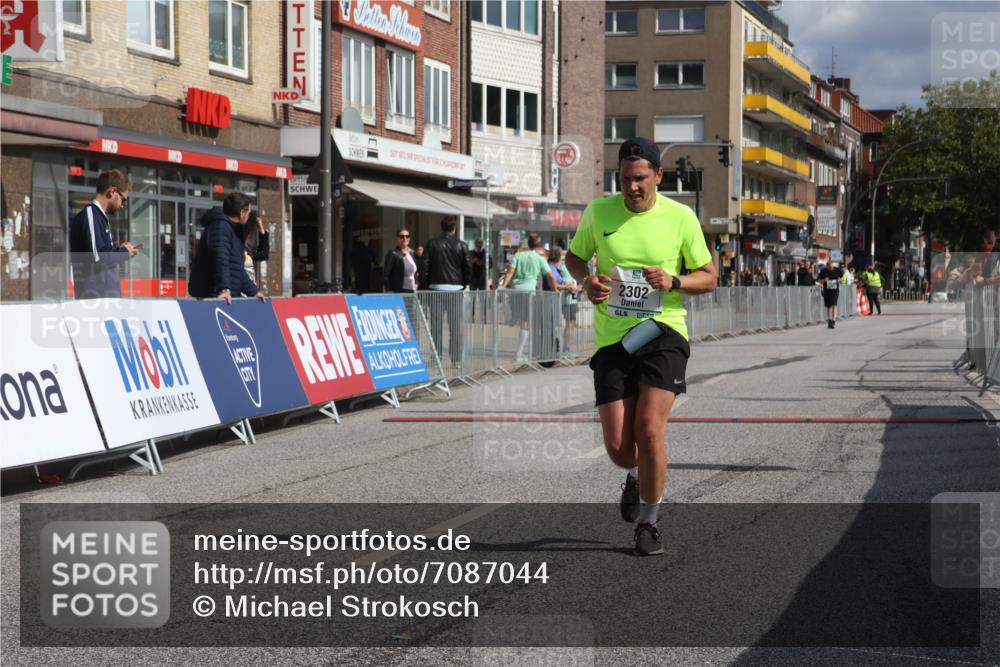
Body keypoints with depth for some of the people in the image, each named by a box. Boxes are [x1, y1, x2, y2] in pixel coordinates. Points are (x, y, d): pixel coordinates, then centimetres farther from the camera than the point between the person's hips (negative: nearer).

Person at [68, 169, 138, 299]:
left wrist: (118, 249, 9)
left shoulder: (98, 216, 19)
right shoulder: (90, 214, -10)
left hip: (107, 295, 10)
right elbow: (97, 255, -21)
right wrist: (123, 252, -6)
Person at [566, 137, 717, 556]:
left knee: (649, 431, -17)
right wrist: (586, 281, -5)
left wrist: (674, 281, -15)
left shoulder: (681, 217, -3)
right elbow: (574, 256, 18)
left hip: (663, 333, -2)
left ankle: (648, 522, 5)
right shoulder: (598, 212, 1)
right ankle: (638, 476, 38)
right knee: (618, 447, -2)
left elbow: (709, 277, 6)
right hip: (611, 339, 2)